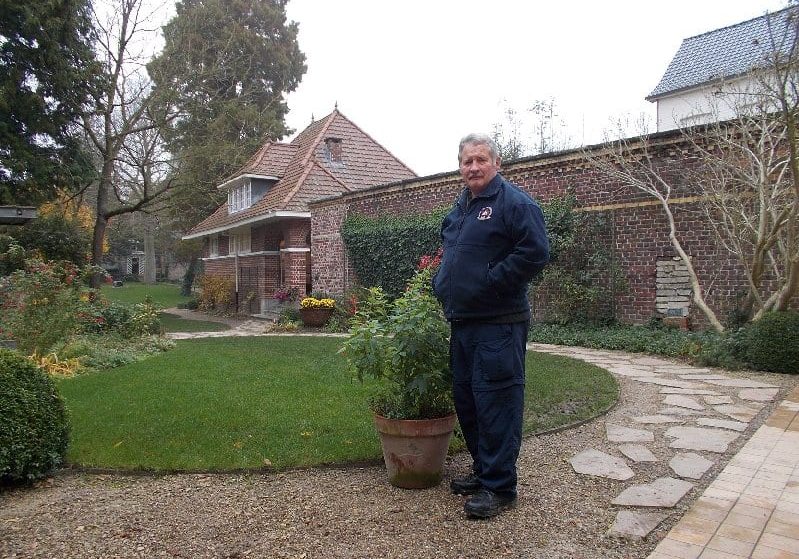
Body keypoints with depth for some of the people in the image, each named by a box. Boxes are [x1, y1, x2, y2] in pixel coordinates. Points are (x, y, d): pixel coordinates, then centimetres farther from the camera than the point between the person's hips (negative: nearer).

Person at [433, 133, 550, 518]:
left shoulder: (514, 202, -8)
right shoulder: (459, 208, 18)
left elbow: (536, 252, -18)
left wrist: (490, 281, -18)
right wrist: (441, 284, 14)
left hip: (499, 325, -9)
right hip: (461, 323, 9)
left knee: (496, 403, -4)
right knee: (465, 400, 15)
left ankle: (499, 487, 9)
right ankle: (482, 470, 31)